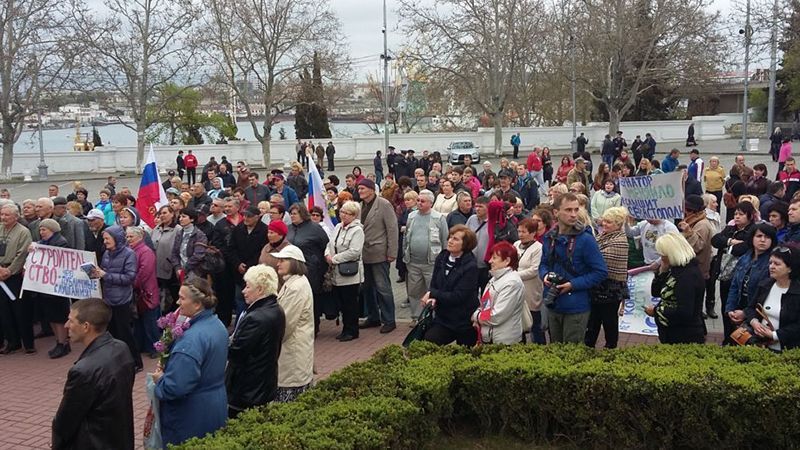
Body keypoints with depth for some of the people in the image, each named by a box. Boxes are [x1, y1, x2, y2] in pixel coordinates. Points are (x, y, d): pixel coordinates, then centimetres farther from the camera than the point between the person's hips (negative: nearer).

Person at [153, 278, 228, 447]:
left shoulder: (192, 338, -28)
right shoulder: (218, 325, 0)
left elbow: (176, 387, -30)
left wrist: (160, 380, -9)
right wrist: (168, 367, 8)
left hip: (193, 416, -8)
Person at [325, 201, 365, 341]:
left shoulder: (357, 230, -12)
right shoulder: (338, 227, 13)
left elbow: (354, 252, -21)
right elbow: (330, 243, 17)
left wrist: (334, 259, -16)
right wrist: (328, 254, -5)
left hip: (350, 273, -7)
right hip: (337, 273, 7)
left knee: (350, 303, 2)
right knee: (340, 302, 12)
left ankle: (352, 331, 14)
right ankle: (346, 329, 25)